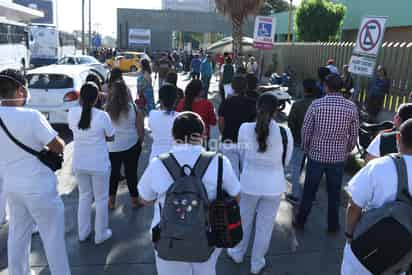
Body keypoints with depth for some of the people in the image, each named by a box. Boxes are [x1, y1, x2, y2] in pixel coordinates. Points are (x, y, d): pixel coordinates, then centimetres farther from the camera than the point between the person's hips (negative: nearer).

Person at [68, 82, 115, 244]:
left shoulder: (72, 113, -8)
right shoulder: (102, 116, -20)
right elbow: (111, 137, -6)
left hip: (79, 163, 4)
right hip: (99, 164, -4)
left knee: (84, 196, 23)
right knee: (101, 199, 14)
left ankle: (83, 232, 35)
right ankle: (100, 234, 28)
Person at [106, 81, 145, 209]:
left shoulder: (107, 108, -8)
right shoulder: (133, 108, -9)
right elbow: (140, 128, -3)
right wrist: (141, 141, 13)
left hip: (112, 146, 1)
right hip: (131, 145, 0)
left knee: (113, 173, 14)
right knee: (131, 172, 11)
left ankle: (111, 201, 25)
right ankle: (134, 200, 23)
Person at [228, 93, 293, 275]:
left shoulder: (245, 128, -15)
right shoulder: (285, 133, -15)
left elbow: (242, 155, 1)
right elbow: (286, 161, 0)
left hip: (249, 182, 0)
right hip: (274, 185, 0)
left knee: (244, 221, 23)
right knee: (265, 226, 18)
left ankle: (238, 254, 45)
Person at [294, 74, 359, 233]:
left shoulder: (316, 104, -12)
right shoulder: (351, 107, -7)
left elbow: (306, 130, -6)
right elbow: (354, 135, 0)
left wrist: (306, 149, 10)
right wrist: (347, 152, 17)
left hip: (316, 155, -1)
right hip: (338, 157, 1)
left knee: (309, 191, 13)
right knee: (334, 193, 16)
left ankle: (300, 222, 26)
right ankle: (333, 226, 29)